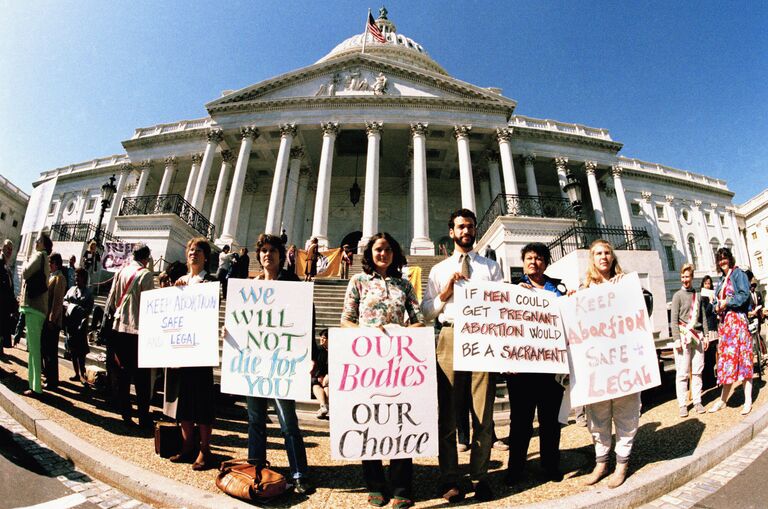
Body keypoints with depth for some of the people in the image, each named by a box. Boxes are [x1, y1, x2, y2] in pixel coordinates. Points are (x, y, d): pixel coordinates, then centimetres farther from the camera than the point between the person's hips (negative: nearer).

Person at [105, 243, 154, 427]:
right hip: (137, 330, -5)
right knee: (141, 377, 3)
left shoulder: (121, 271, 4)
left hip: (119, 327, 6)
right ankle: (144, 418, 6)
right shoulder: (146, 275, -12)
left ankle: (125, 414, 22)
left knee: (122, 373, 14)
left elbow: (111, 300, 8)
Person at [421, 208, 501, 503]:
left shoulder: (491, 267, 15)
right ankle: (449, 480, 15)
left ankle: (480, 477, 19)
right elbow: (426, 312, 10)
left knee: (483, 412, 5)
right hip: (450, 337, 0)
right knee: (448, 412, 5)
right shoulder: (439, 270, 16)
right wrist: (446, 292, -4)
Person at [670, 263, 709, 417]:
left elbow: (703, 318, 18)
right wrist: (676, 339, -10)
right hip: (684, 335, -4)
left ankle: (697, 402, 15)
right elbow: (674, 319, -4)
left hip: (698, 336, 4)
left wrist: (706, 335, 13)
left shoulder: (698, 295, 13)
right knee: (682, 373, -3)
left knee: (697, 371, 7)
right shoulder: (678, 295, 0)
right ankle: (682, 405, 2)